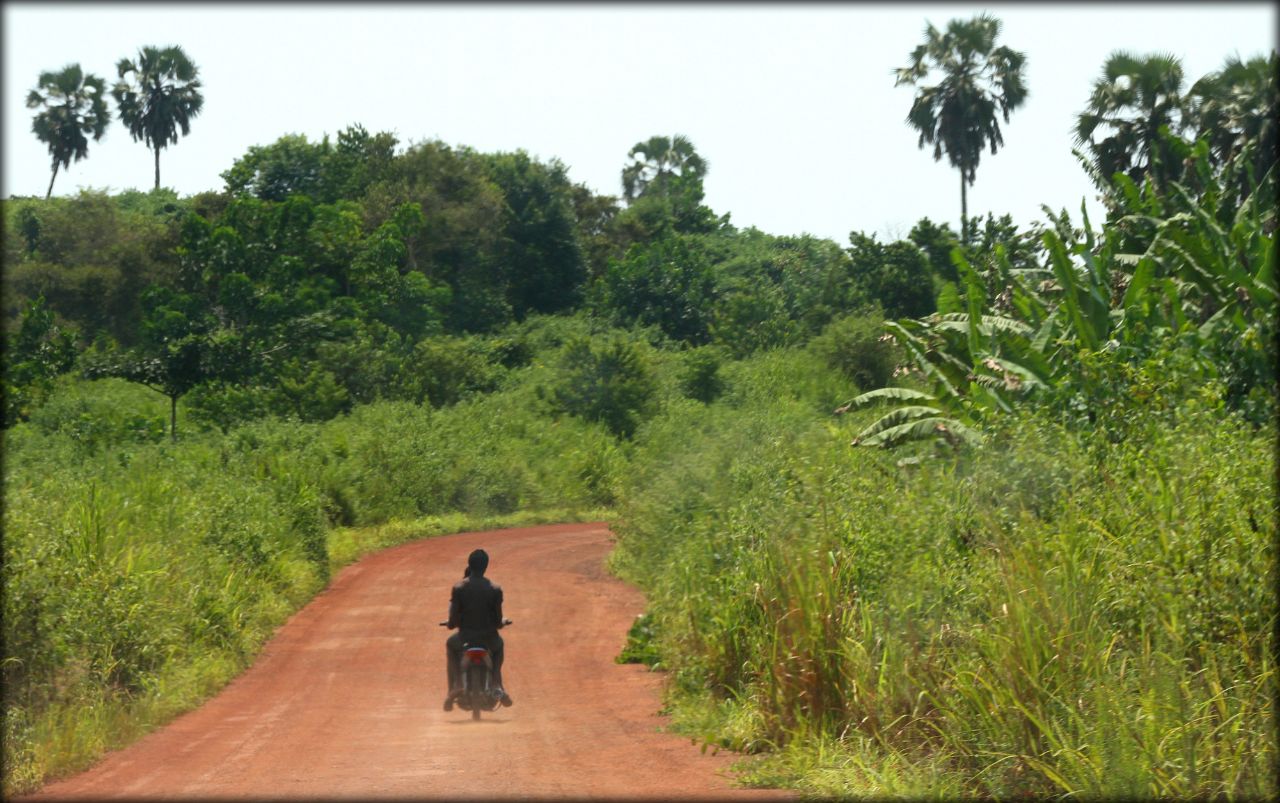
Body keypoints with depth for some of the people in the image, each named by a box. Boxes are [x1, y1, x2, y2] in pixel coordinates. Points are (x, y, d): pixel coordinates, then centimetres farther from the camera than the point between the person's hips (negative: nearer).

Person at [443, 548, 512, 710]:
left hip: (466, 637, -1)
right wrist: (500, 623, 19)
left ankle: (456, 684, 19)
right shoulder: (495, 589, -7)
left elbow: (453, 620, -8)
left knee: (450, 645, 35)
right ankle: (497, 684, 22)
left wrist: (451, 623, 15)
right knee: (499, 644, 37)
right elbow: (498, 619, -4)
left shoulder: (459, 588, -8)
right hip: (489, 638, 1)